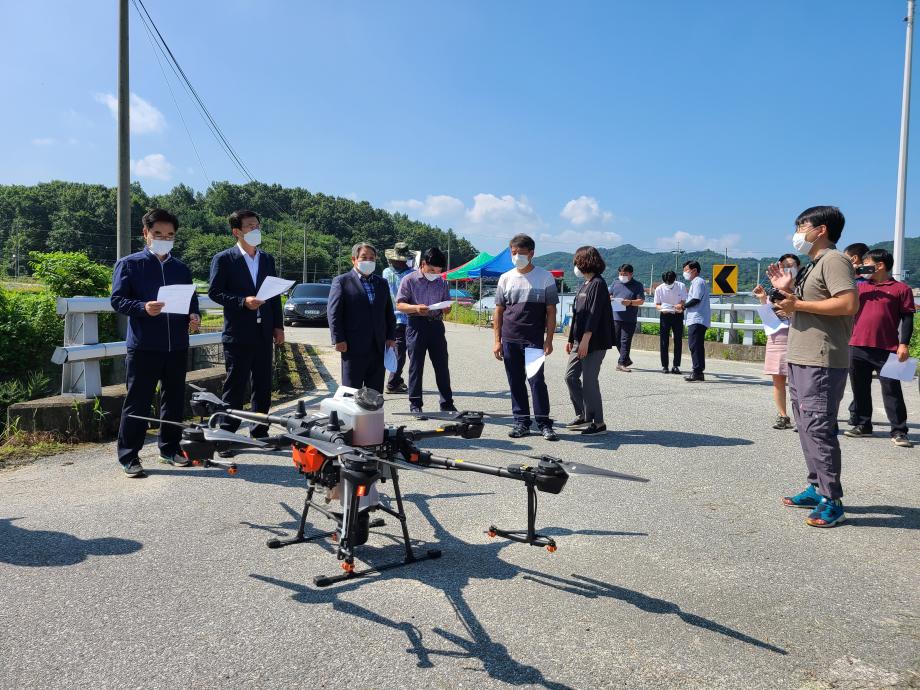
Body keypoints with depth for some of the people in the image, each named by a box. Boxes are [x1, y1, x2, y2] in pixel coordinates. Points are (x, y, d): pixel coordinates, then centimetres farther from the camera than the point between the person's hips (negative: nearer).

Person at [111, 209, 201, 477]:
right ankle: (129, 456, 9)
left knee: (175, 400, 11)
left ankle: (170, 448, 25)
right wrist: (143, 308, -22)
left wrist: (194, 316, -2)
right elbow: (117, 300, -5)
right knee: (137, 403, -1)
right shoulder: (129, 264, 1)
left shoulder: (181, 269, 15)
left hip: (177, 346, 5)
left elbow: (192, 301, 20)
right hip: (143, 347, -5)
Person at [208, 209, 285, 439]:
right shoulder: (224, 259, -2)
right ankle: (227, 433, 8)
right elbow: (214, 292, -6)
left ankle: (260, 432, 20)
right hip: (238, 334, -5)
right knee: (235, 386, -1)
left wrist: (278, 326, 10)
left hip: (264, 334, 5)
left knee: (263, 386, 10)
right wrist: (243, 302, -19)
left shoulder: (267, 259, 14)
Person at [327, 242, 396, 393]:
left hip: (379, 347, 5)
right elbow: (333, 313, -5)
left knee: (376, 392, 10)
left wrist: (391, 336, 6)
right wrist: (338, 339, -12)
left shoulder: (382, 283, 16)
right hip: (354, 347, -5)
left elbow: (389, 312, 17)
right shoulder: (341, 281, 0)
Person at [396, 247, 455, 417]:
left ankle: (447, 403, 14)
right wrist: (416, 308, -21)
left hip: (436, 325, 4)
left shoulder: (441, 282, 13)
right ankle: (415, 404, 8)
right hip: (417, 325, -4)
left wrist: (446, 309, -6)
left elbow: (447, 305, 18)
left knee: (442, 365, 5)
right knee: (416, 366, 0)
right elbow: (399, 305, -3)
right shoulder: (409, 280, 0)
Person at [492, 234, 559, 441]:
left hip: (534, 340, -3)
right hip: (509, 339, 3)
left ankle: (544, 423, 3)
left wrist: (549, 340, -6)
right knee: (515, 382, 7)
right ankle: (521, 422, 16)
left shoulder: (545, 277, 2)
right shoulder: (506, 278, 9)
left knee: (536, 380, -7)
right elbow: (498, 311, 10)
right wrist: (497, 341, 4)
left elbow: (551, 311, 1)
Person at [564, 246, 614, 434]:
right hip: (580, 341, 9)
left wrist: (585, 340, -24)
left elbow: (594, 314, -20)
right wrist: (571, 339, 19)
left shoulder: (598, 284, -12)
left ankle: (598, 422, 6)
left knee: (589, 381, -5)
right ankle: (583, 415, 22)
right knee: (571, 376, 11)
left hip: (594, 342, -9)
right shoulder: (584, 285, 16)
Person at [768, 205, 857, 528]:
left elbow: (849, 304, -23)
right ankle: (817, 488, 23)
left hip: (821, 363, -11)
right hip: (801, 359, 11)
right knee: (807, 427, 14)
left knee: (818, 428, -11)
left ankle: (832, 502, -5)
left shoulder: (833, 260, -10)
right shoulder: (814, 265, 21)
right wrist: (788, 290, 15)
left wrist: (798, 304, -19)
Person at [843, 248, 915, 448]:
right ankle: (863, 425, 23)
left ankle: (899, 432, 3)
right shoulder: (859, 286, 14)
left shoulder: (901, 289, 1)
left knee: (891, 391, -2)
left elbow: (907, 318, -1)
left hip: (886, 350, -5)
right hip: (857, 348, 5)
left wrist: (904, 344, -10)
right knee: (860, 389, 11)